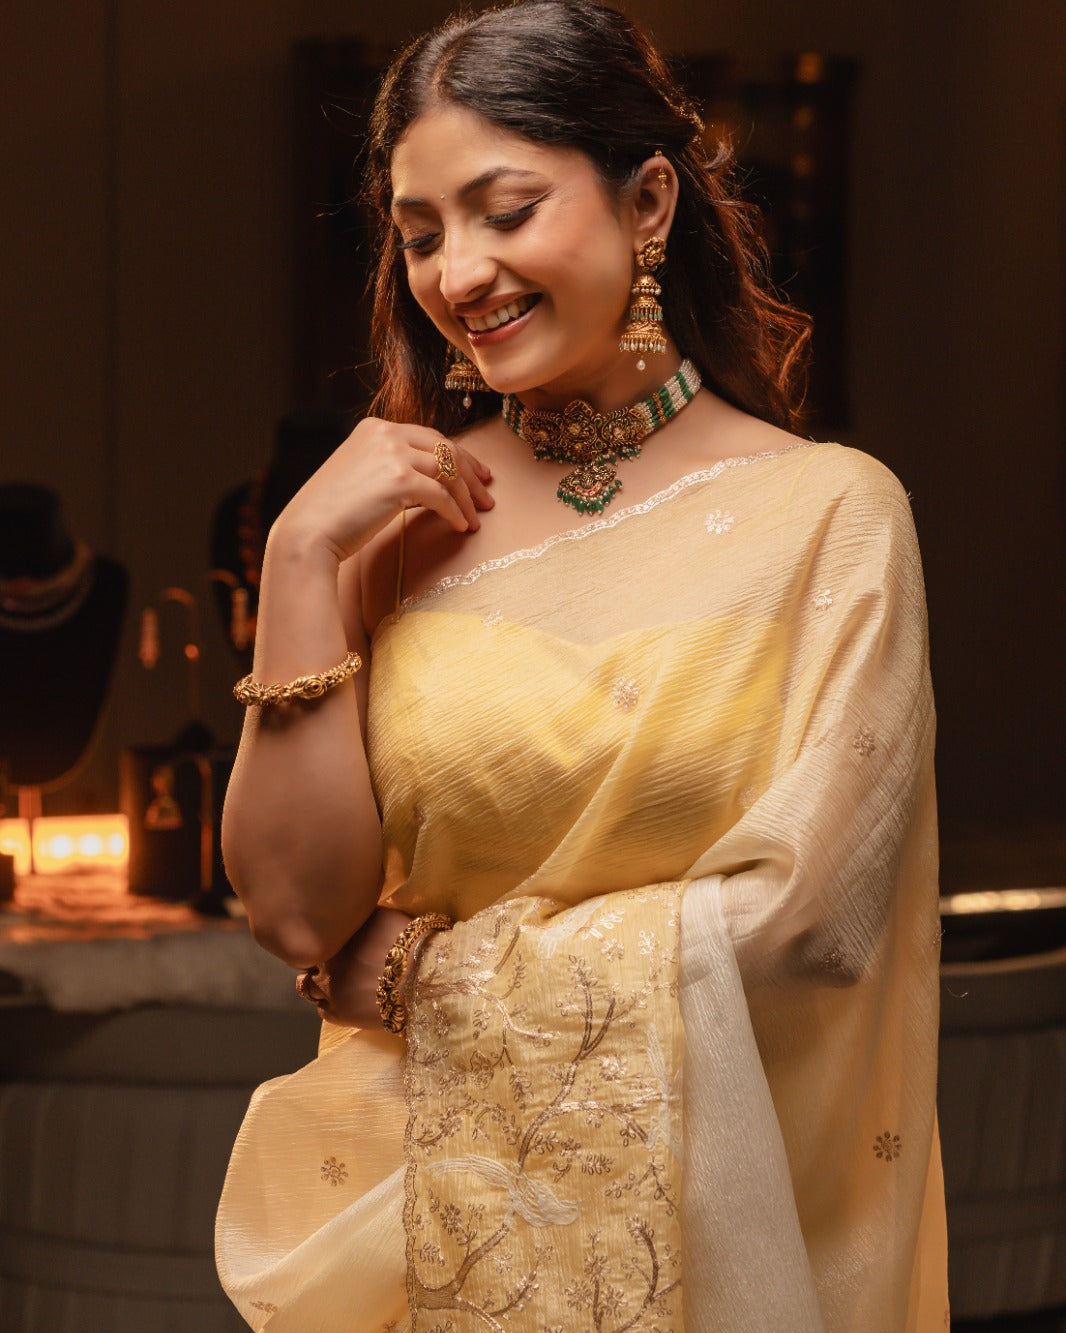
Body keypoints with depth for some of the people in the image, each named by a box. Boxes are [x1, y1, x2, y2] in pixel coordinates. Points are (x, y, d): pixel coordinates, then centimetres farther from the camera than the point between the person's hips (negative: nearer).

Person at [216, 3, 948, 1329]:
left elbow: (801, 915, -16)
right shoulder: (395, 516, 0)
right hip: (410, 1209, 3)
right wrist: (302, 564, -13)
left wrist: (423, 968, -9)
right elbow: (298, 909, -7)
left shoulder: (826, 511, -9)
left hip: (701, 1222, -2)